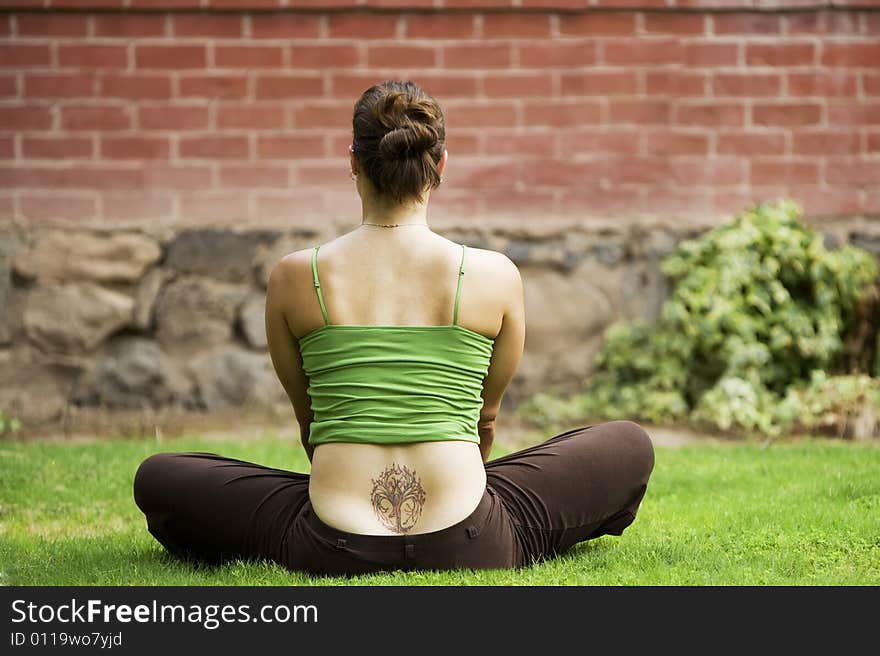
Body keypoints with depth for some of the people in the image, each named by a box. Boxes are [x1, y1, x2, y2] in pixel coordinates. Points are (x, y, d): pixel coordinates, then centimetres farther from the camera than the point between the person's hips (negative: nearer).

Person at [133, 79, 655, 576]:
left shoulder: (294, 277, 1)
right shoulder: (495, 276, 0)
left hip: (334, 551, 0)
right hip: (470, 549, 0)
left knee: (157, 478, 22)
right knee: (630, 445, 23)